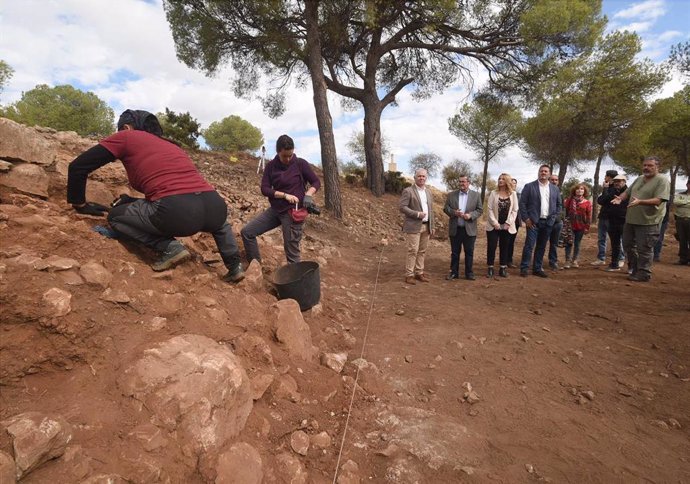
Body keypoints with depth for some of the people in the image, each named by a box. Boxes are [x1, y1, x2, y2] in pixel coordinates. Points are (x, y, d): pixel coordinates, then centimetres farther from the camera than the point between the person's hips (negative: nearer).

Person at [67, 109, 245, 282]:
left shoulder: (126, 136, 18)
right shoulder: (171, 145, 35)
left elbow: (77, 167, 18)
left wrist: (79, 204, 32)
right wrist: (128, 201, 46)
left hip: (177, 211, -6)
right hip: (216, 207, 6)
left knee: (115, 216, 20)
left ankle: (170, 248, 3)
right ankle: (235, 267, 26)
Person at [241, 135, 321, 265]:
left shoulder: (300, 164, -7)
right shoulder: (270, 166, 1)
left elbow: (316, 182, 0)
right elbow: (264, 189, -5)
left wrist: (308, 195, -20)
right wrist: (284, 195, -19)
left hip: (293, 212, -5)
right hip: (275, 209, 5)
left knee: (292, 251, -3)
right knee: (246, 232, 3)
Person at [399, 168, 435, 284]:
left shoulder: (429, 192, 15)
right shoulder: (408, 191, -5)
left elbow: (431, 210, 17)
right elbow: (402, 207, -12)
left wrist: (432, 226, 12)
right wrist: (417, 214, -19)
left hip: (426, 227, 6)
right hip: (414, 226, -6)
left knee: (422, 251, 9)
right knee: (413, 251, -6)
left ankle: (419, 273, 18)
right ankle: (409, 275, 2)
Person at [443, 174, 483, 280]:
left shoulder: (476, 195, 3)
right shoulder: (451, 195, 6)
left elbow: (479, 210, 3)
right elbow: (446, 208, 4)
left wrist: (471, 215, -16)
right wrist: (454, 212, -15)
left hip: (469, 229, -1)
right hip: (455, 229, 1)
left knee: (469, 252, 6)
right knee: (454, 252, 8)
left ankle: (469, 273, 18)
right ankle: (454, 272, 19)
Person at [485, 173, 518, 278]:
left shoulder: (513, 194, 4)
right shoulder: (493, 193, 1)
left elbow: (515, 210, 1)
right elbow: (489, 209, -3)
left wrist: (508, 223, -9)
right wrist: (494, 223, -12)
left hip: (507, 226, 1)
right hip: (494, 225, -1)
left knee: (504, 247, 6)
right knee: (491, 247, -2)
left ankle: (503, 268, 14)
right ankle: (490, 268, 7)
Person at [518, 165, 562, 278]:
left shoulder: (555, 189, 10)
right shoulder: (529, 186, -2)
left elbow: (559, 204, 18)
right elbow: (522, 203, -4)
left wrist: (553, 217, 5)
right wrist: (526, 219, -10)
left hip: (548, 222, 4)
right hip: (533, 221, -4)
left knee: (541, 247, 9)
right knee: (529, 245, -7)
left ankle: (537, 269, 16)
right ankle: (524, 268, 1)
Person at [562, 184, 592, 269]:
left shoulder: (587, 203, 2)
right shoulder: (569, 200, 2)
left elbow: (589, 216, 3)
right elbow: (565, 212, 3)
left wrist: (587, 227, -1)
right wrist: (565, 224, -1)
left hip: (580, 226, 1)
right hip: (570, 225, -1)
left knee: (577, 244, 9)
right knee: (569, 243, -5)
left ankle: (574, 260, 18)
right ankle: (567, 261, 0)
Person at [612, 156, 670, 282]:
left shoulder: (662, 181, -10)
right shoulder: (639, 179, 14)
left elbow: (658, 200, -21)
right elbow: (627, 192, 19)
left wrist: (640, 202, -35)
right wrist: (620, 198, -4)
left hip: (648, 222, -8)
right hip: (630, 219, 8)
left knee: (644, 249, -2)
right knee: (628, 245, 16)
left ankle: (643, 274, 8)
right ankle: (636, 269, 30)